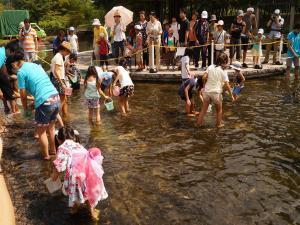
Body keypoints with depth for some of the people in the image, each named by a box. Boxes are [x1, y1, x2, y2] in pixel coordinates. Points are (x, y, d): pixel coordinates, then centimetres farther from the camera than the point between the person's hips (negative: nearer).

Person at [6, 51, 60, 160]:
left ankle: (46, 155, 25)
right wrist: (35, 102, 27)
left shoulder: (21, 72, -3)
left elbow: (23, 95, 0)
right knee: (51, 127, 25)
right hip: (56, 97, 8)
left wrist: (26, 109, 16)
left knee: (41, 131, 13)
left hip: (45, 102, -7)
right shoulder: (35, 65, 19)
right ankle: (53, 150, 39)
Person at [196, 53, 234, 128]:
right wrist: (231, 95, -4)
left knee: (204, 108, 14)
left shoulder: (210, 67, 1)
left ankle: (199, 122, 17)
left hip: (207, 91, 3)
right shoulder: (223, 71, -8)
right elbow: (227, 85, -11)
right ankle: (218, 124, 27)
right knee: (219, 110, 17)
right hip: (216, 92, -3)